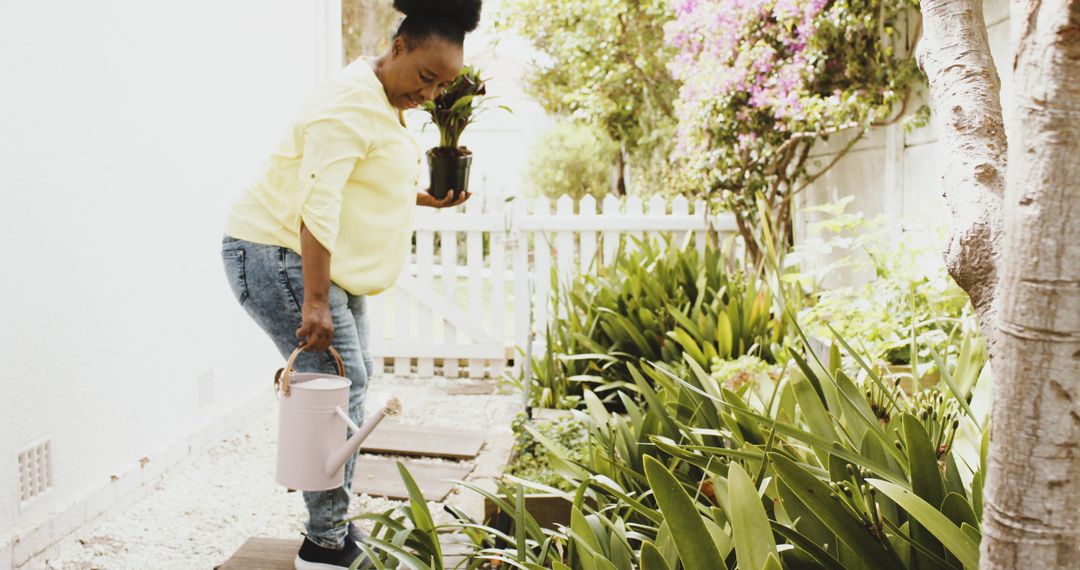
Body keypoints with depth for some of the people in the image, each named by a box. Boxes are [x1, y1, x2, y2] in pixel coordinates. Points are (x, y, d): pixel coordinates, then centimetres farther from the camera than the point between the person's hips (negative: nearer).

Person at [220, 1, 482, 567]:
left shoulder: (387, 104, 12)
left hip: (328, 261, 10)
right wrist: (315, 302, -31)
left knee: (352, 381, 11)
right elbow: (316, 205, -28)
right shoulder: (351, 104, -20)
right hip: (276, 253, -10)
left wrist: (423, 198, 10)